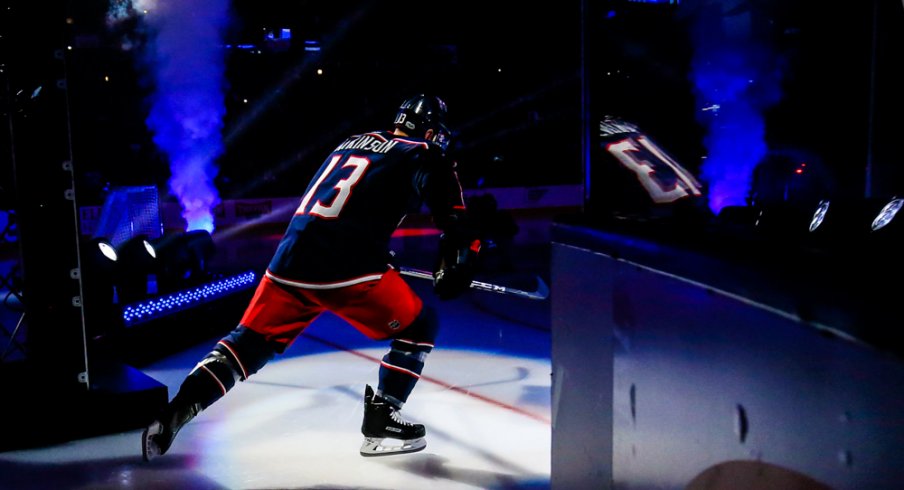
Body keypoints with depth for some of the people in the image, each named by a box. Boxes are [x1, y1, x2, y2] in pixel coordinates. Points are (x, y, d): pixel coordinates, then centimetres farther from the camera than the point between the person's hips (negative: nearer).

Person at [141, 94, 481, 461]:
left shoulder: (352, 142, 28)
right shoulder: (426, 157, 8)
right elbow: (453, 216, 0)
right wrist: (455, 269, 11)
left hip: (290, 259, 6)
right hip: (347, 267, -6)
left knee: (250, 342, 18)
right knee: (419, 326, 13)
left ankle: (171, 415, 11)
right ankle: (380, 423, 9)